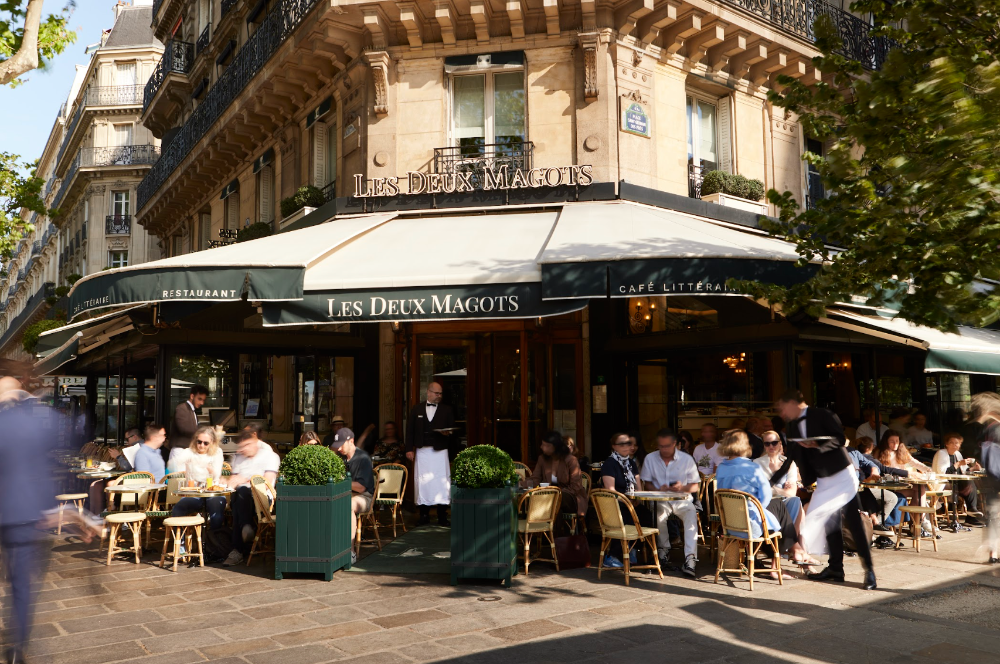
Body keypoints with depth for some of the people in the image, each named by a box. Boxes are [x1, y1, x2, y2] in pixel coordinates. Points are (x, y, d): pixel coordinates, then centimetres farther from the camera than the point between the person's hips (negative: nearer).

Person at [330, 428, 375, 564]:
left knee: (350, 505, -39)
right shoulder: (339, 456, 8)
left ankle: (351, 552, -35)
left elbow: (361, 487, -16)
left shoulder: (363, 458, -12)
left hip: (363, 496, -6)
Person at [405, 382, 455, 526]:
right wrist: (409, 449, 1)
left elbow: (452, 428, 8)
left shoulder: (446, 410, 7)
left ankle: (442, 517, 2)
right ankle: (424, 515, 11)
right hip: (422, 450, 1)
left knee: (442, 481, -4)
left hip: (440, 450, -1)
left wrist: (448, 433, -16)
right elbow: (410, 429, 8)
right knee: (422, 481, 3)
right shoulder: (417, 409, 10)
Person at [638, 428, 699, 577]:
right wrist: (657, 490, -16)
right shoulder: (650, 459, 3)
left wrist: (683, 488, -20)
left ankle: (690, 558, -36)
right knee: (659, 514, -34)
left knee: (691, 514, -33)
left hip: (682, 499, 0)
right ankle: (664, 548, -7)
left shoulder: (686, 459, 0)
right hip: (660, 500, 0)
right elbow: (646, 482, 6)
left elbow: (696, 486, 2)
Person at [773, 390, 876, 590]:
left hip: (842, 476, -7)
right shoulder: (794, 426, 8)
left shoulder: (822, 415, -13)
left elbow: (841, 439, -18)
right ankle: (835, 568, 17)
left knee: (854, 523, -6)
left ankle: (869, 570, 1)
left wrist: (817, 445, -30)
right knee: (829, 523, 9)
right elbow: (790, 457, 13)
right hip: (823, 481, 7)